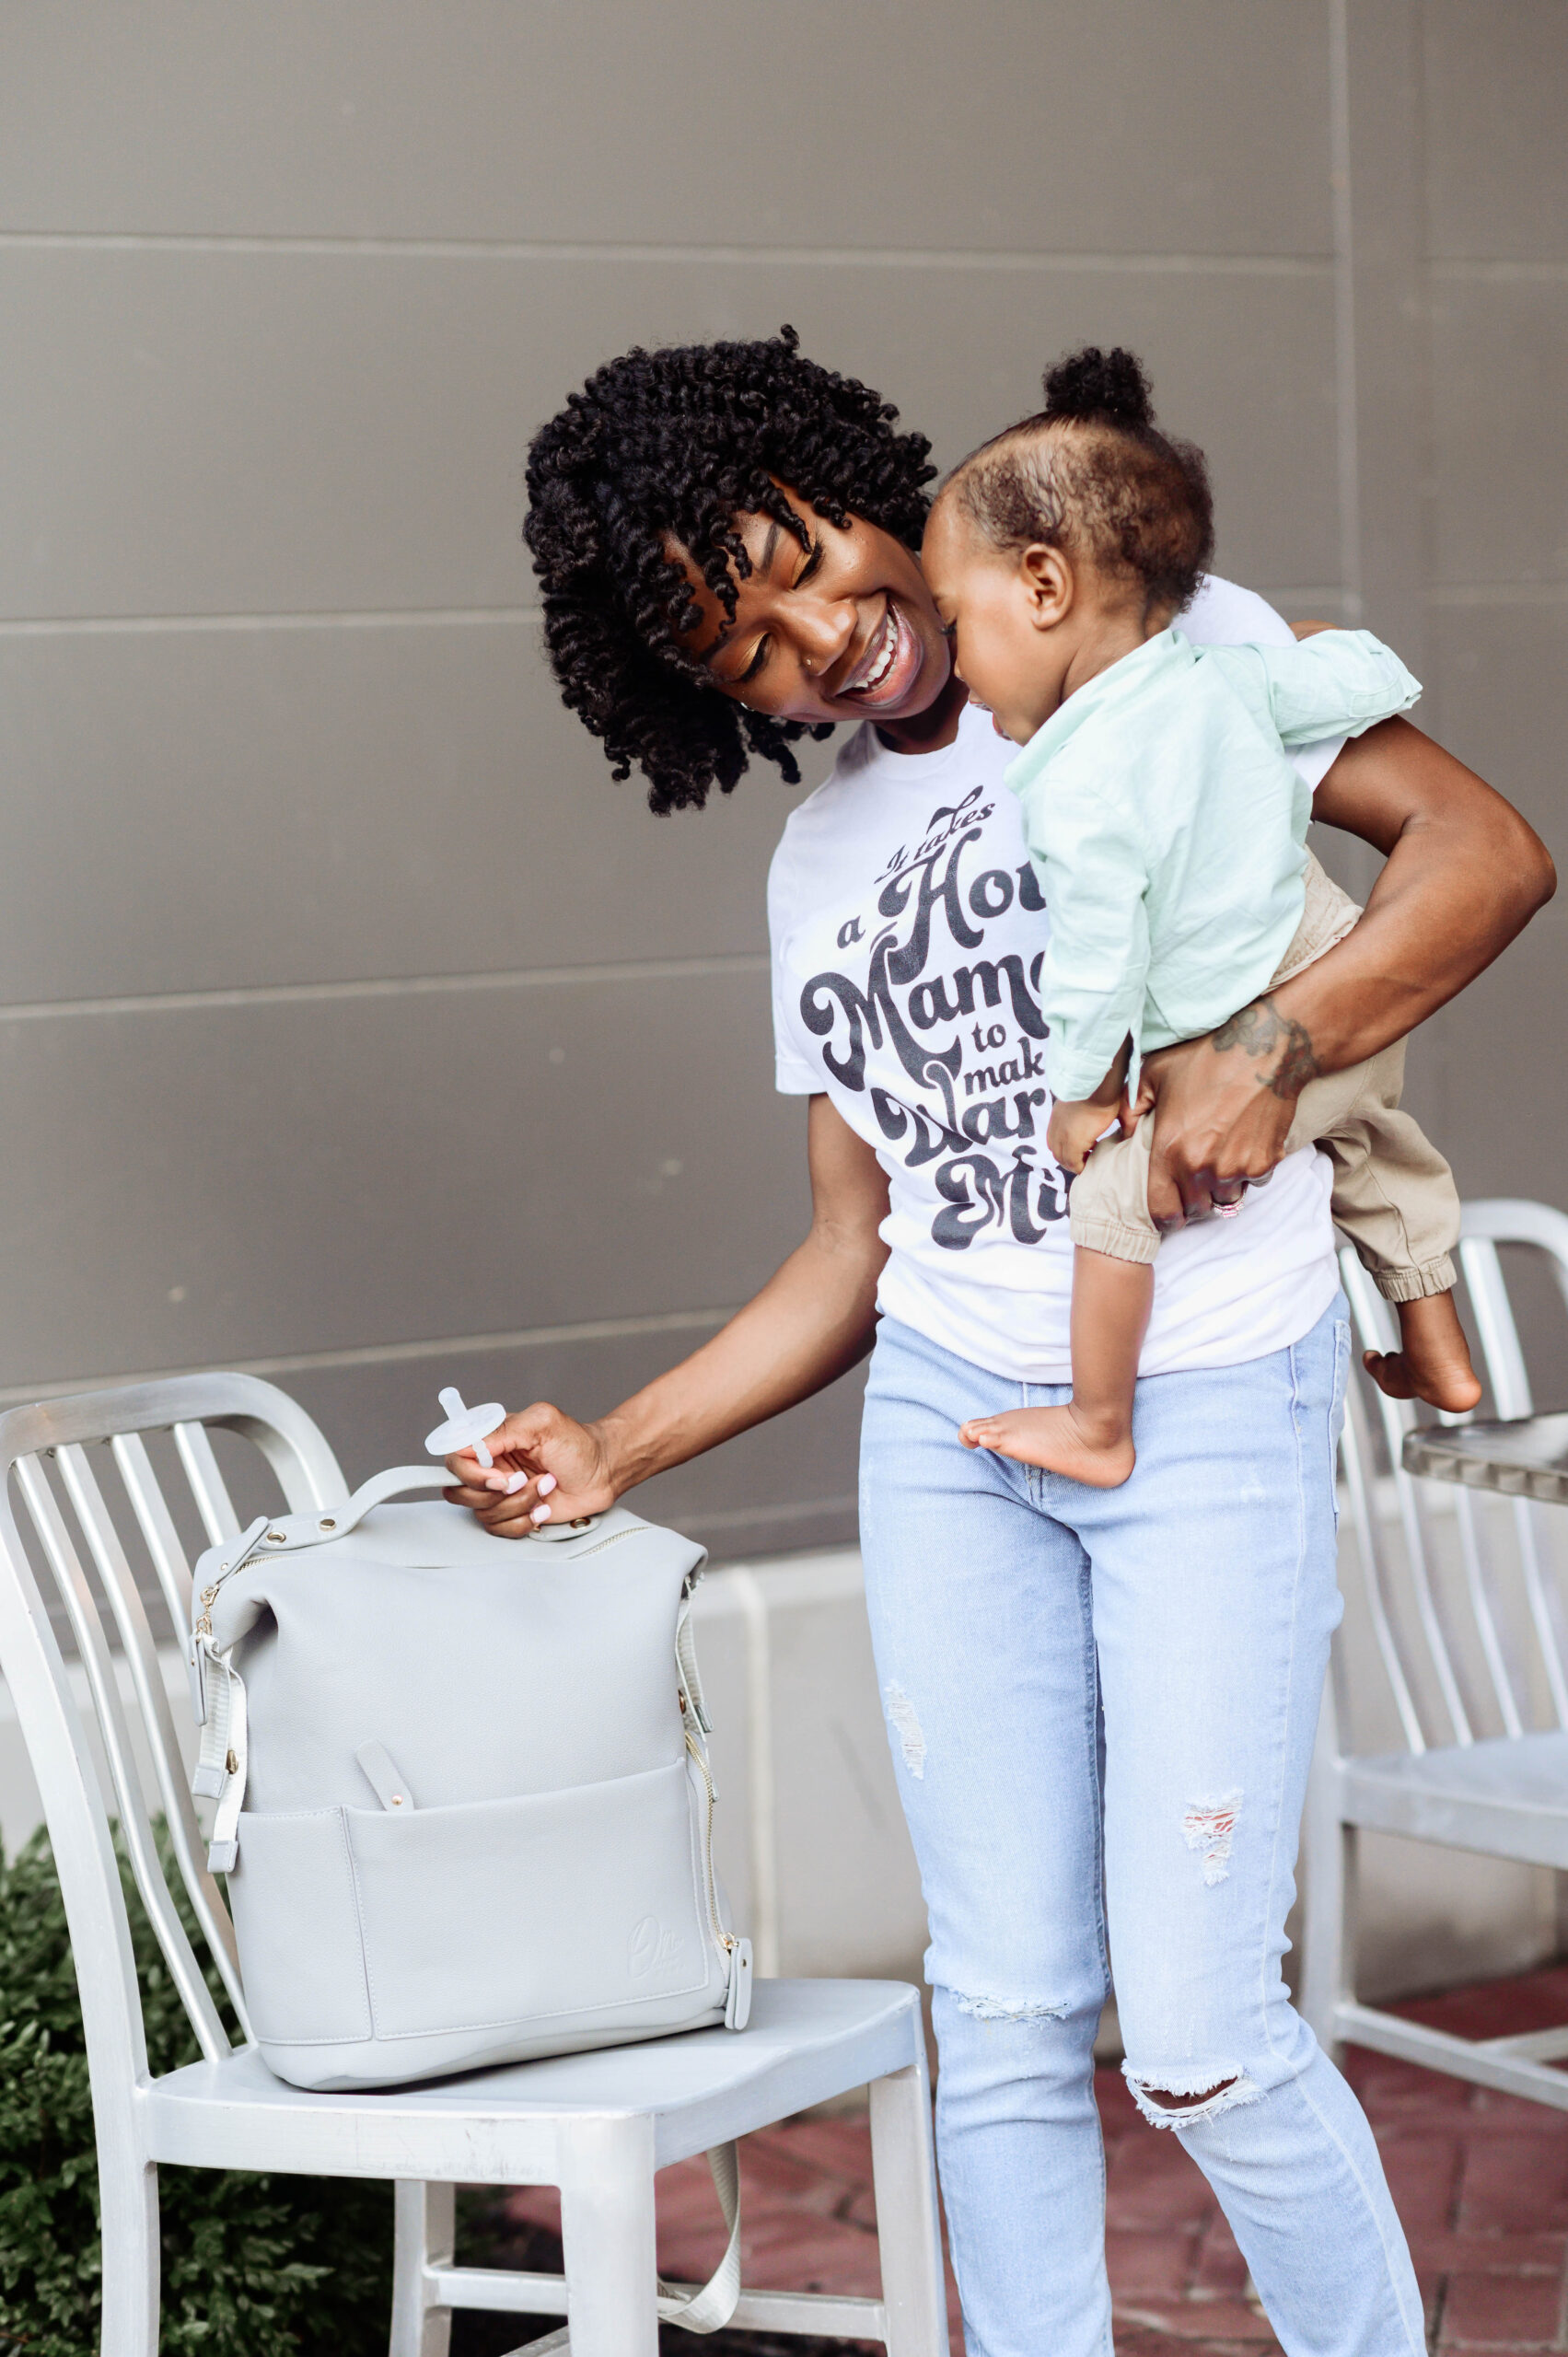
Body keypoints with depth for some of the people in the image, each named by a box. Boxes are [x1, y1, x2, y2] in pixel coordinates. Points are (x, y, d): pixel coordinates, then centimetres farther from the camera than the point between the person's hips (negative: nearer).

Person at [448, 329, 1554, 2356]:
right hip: (948, 1427, 5)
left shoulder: (1161, 645, 0)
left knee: (1198, 2036, -8)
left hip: (1214, 1411, -5)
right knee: (1006, 2023, 6)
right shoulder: (818, 864, 15)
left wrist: (1272, 1047, -21)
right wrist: (616, 1449, 10)